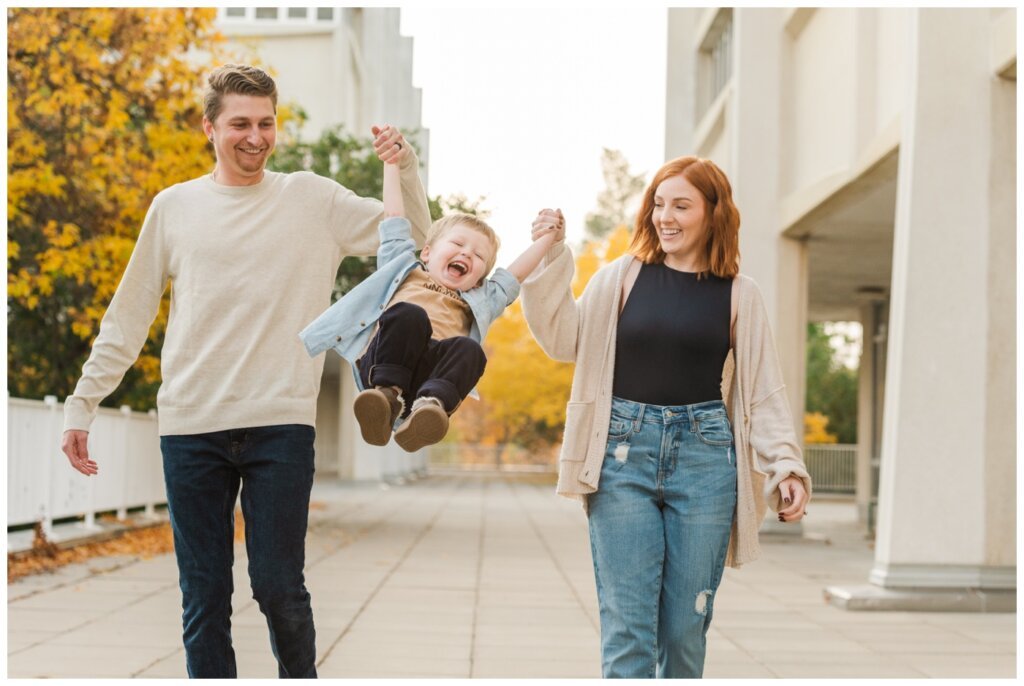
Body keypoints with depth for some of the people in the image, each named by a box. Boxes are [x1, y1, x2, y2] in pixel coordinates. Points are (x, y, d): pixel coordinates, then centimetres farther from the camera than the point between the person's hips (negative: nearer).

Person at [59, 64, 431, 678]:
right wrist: (83, 403, 11)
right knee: (203, 599, 6)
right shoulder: (175, 206, 10)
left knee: (280, 589, -1)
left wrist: (405, 168, -8)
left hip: (281, 425, -1)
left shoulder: (314, 200, 7)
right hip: (191, 428, 2)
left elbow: (410, 239, 8)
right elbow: (128, 317, 14)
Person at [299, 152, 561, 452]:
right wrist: (393, 163, 39)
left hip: (427, 377, 1)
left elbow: (515, 274, 37)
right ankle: (387, 395, -42)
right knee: (409, 315, -34)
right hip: (380, 365, -1)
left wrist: (547, 237, 33)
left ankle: (429, 406, -54)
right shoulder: (406, 270, 35)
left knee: (468, 349, -33)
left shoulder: (478, 302, 39)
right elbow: (394, 219, 37)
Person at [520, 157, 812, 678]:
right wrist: (550, 261, -7)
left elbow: (764, 391, 7)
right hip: (625, 451, 0)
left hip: (704, 456, 1)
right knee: (628, 625, -3)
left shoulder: (738, 294, 7)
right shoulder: (624, 275, 6)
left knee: (686, 626, 6)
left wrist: (787, 467, -2)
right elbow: (564, 339, 2)